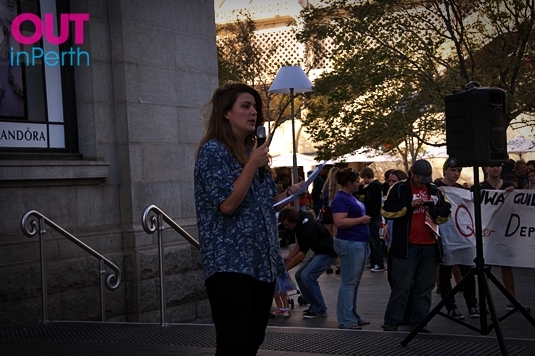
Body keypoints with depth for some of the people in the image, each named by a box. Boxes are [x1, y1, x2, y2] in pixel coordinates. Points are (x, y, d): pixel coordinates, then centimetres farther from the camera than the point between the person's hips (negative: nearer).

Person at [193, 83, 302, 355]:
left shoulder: (251, 151, 17)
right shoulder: (213, 151, -8)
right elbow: (228, 204, -19)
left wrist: (287, 194, 7)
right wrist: (253, 164, -15)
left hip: (261, 262, 9)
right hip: (231, 264, -9)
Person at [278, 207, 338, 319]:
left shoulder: (309, 226, -28)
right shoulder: (300, 224, 2)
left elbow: (302, 254, -26)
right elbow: (299, 244, 17)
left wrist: (285, 268, -20)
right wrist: (288, 258, 3)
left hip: (328, 253, -10)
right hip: (319, 252, 10)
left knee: (307, 276, -22)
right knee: (299, 275, 5)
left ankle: (319, 309, -11)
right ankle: (315, 306, 12)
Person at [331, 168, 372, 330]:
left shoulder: (350, 197, 15)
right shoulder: (341, 199, -16)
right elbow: (339, 222, -26)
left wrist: (364, 218, 11)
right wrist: (361, 220, -18)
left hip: (359, 243, 10)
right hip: (350, 244, -10)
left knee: (354, 283, 14)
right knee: (349, 283, -7)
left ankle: (353, 316, 22)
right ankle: (346, 321, -4)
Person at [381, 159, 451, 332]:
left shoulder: (435, 191, 14)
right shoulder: (399, 189, 1)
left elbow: (445, 215, 17)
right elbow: (386, 211, -7)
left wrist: (435, 210, -5)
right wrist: (409, 205, -14)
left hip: (430, 247, 5)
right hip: (406, 246, -5)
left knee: (425, 288, 7)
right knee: (401, 287, -3)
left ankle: (418, 323, 15)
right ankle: (391, 323, 4)